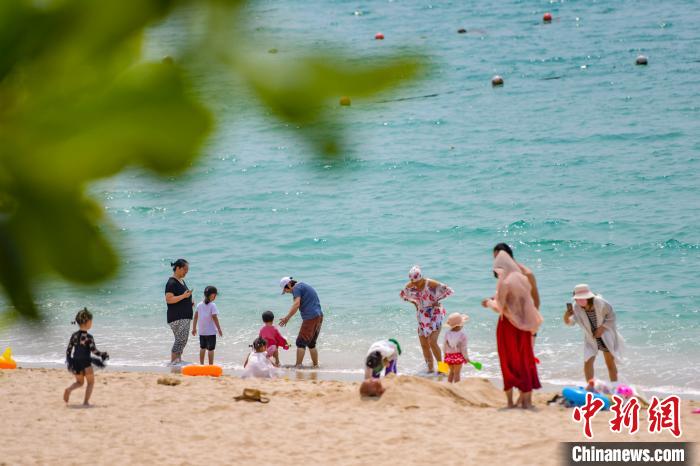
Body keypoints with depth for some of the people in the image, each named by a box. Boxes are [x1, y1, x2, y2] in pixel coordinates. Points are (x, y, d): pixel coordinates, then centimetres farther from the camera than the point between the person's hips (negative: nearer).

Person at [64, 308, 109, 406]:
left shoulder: (74, 336, 2)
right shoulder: (88, 337, -15)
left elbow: (68, 351, 4)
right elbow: (94, 351, -18)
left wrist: (69, 362, 15)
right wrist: (103, 355, -2)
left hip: (75, 363, 5)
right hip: (85, 363, -5)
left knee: (79, 382, 22)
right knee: (91, 382, 13)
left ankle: (69, 389, -7)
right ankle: (86, 401, 6)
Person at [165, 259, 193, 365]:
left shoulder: (182, 281, 18)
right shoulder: (172, 283, -12)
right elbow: (169, 299, -21)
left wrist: (190, 302, 13)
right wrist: (183, 296, -25)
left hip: (185, 316, 10)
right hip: (176, 318, -10)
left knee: (183, 340, 10)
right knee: (180, 340, -13)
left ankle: (178, 360, 16)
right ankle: (173, 361, -11)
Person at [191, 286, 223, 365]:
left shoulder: (199, 305, 2)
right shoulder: (212, 305, -14)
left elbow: (195, 317, 5)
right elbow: (214, 318, -17)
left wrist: (194, 328, 14)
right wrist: (219, 329, -11)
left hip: (202, 331, 6)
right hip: (211, 331, -6)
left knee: (202, 348, 18)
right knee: (211, 349, 0)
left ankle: (201, 364, 23)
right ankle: (211, 365, 1)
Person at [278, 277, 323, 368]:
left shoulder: (297, 288, -7)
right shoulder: (304, 286, 23)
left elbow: (297, 304, -20)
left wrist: (287, 318, -20)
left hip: (310, 318, -9)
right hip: (319, 316, 9)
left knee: (301, 343, -5)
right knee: (311, 344, 17)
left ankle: (298, 366, -8)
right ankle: (315, 365, 20)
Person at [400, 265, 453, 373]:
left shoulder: (431, 284, -19)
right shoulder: (409, 286, -4)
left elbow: (449, 290, -16)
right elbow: (402, 294, 16)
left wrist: (437, 300, -18)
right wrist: (412, 301, 1)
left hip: (434, 315, -6)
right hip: (422, 316, 6)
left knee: (432, 342, -18)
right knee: (424, 345, 4)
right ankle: (430, 368, 15)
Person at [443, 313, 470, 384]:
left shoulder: (447, 334, -1)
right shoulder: (462, 335, -15)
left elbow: (445, 346, 5)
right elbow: (463, 348, -12)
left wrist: (445, 355, 19)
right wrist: (466, 357, 0)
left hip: (449, 356, 4)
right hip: (458, 356, -4)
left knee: (451, 371, 21)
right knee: (457, 372, 3)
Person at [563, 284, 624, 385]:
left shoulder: (600, 303, -23)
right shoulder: (576, 307, -17)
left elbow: (611, 316, -11)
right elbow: (570, 322, -24)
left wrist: (602, 328, -20)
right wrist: (567, 316, -46)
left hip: (605, 335, -2)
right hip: (590, 338, 2)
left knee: (610, 362, 7)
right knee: (588, 362, -12)